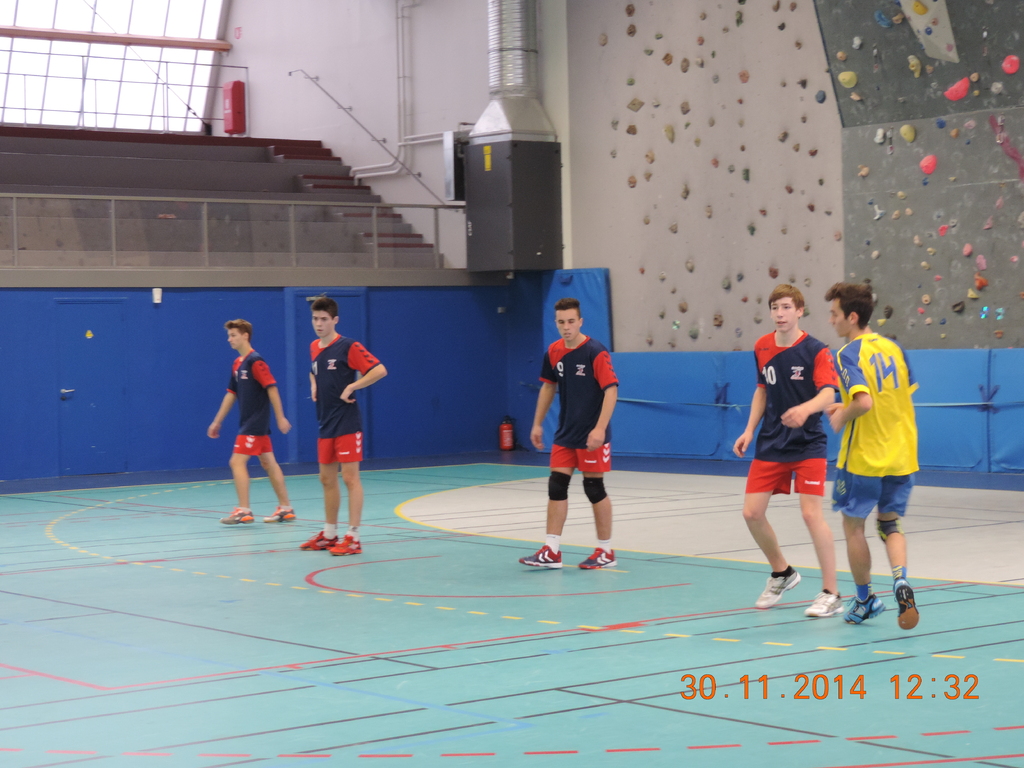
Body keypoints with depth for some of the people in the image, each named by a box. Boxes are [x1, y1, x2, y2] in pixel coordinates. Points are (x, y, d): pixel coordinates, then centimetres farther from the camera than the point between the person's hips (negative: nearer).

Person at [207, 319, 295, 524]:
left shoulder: (255, 361, -14)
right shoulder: (237, 364, 13)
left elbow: (272, 388, -17)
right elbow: (231, 394, 18)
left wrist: (280, 417, -18)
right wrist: (217, 421, 18)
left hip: (255, 423, -9)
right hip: (248, 422, 9)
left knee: (237, 462, -11)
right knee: (268, 463, 10)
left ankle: (243, 511, -10)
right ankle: (285, 508, 14)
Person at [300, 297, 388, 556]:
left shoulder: (348, 347, -12)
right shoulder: (314, 348, 11)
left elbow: (380, 370, -18)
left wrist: (351, 387, -19)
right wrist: (314, 385, 11)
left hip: (346, 424, -8)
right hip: (326, 425, 8)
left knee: (350, 478, -7)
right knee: (327, 479, 13)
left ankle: (353, 538, -5)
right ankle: (329, 535, 23)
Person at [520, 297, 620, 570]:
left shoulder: (596, 352, -15)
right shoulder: (554, 352, 4)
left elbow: (611, 389, -19)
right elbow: (548, 386, 18)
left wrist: (600, 428, -28)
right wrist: (538, 423, 16)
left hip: (592, 436, -6)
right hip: (565, 434, 6)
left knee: (594, 488, 1)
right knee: (556, 486, 1)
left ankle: (606, 551, 13)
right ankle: (552, 551, 3)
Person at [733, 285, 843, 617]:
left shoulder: (816, 350, -14)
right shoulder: (762, 348, 3)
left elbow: (828, 393, -27)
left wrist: (805, 409, -47)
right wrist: (750, 430, 8)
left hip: (808, 444, -5)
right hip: (770, 444, 5)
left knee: (811, 513, -15)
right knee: (752, 512, 0)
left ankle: (831, 594, -4)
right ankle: (781, 573, 26)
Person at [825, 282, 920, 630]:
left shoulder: (849, 354, -16)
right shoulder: (894, 348, 4)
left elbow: (863, 402, -30)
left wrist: (843, 417, -9)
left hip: (863, 457, -6)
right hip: (901, 456, 6)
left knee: (853, 526, 13)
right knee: (890, 523, 18)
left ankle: (865, 601, 23)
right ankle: (900, 580, -8)